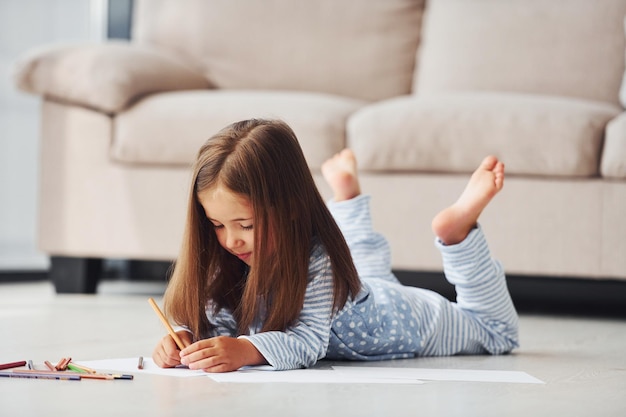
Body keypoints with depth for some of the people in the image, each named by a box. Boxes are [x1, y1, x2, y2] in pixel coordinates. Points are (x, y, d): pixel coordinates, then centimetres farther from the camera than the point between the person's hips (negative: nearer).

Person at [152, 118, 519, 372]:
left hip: (404, 316, -5)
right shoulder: (235, 257, -28)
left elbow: (308, 342, -49)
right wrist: (185, 340, -46)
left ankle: (459, 225, 17)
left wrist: (247, 350, -65)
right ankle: (346, 193, 46)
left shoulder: (316, 258, -45)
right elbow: (214, 320, -24)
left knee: (497, 332, 18)